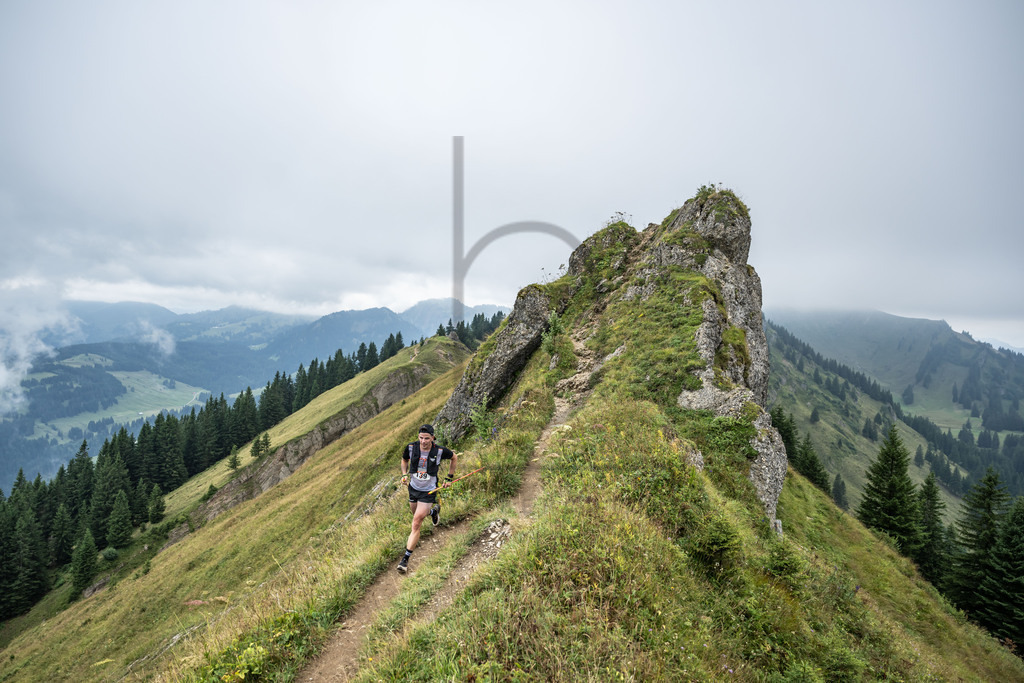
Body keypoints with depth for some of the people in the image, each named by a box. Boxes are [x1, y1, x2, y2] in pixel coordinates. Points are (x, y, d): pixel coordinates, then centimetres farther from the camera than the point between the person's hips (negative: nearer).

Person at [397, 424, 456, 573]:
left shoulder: (440, 451, -20)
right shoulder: (411, 447, -14)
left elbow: (454, 458, 2)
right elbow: (404, 460, 10)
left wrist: (449, 479, 4)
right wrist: (404, 475, -5)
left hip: (428, 492, -4)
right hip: (413, 488, 4)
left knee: (416, 524, -9)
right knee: (415, 514, 24)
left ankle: (405, 559, 0)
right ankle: (434, 511, 56)